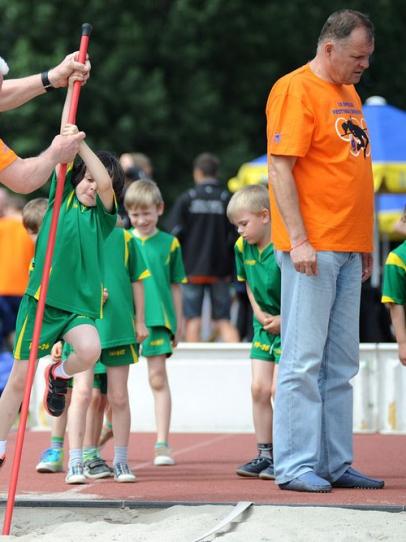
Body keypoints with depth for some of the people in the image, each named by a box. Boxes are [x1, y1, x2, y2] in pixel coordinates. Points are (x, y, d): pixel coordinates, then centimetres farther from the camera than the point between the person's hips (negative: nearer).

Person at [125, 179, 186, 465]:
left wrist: (178, 322, 10)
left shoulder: (169, 243, 4)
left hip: (157, 318, -1)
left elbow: (175, 285, 9)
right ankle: (111, 424, 25)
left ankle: (162, 444, -5)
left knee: (158, 378, -5)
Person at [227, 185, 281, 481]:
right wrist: (259, 313, 1)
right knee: (259, 388, 4)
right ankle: (265, 455, 12)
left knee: (278, 389, -11)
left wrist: (286, 319, -18)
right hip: (265, 324, 7)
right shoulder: (242, 247, 0)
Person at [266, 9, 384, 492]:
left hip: (347, 250, 9)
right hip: (311, 248, -9)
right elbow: (280, 168, -15)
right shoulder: (296, 90, -9)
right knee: (304, 361, -7)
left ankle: (335, 463, 14)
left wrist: (364, 242, 19)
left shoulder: (348, 95, 18)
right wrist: (298, 240, -20)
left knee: (340, 364, 9)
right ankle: (295, 466, -4)